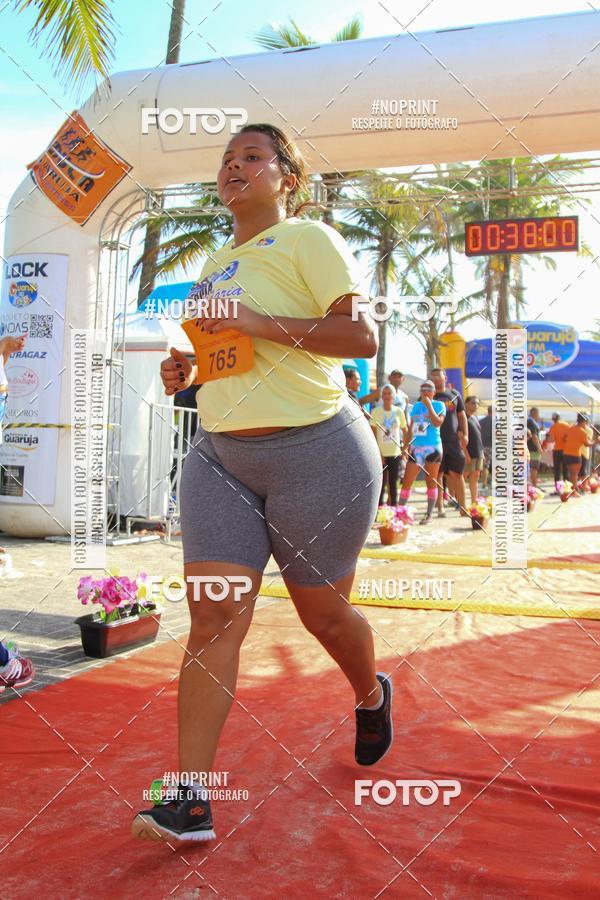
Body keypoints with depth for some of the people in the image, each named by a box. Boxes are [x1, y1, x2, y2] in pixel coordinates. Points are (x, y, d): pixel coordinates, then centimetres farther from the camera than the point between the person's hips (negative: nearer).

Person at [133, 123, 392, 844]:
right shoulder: (217, 263, 19)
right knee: (212, 612, -6)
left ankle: (372, 697, 42)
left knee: (321, 610, 8)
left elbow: (361, 337, -15)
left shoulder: (308, 239, -4)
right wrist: (189, 373, 10)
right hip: (219, 455, 6)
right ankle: (191, 800, -2)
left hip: (316, 450, -6)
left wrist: (259, 323, -21)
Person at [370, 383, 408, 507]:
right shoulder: (376, 412, -4)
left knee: (393, 483, 7)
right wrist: (377, 453, -12)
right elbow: (372, 434, -6)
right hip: (381, 453, -2)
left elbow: (405, 431, 13)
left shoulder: (398, 411, 3)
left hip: (395, 453, 2)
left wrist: (405, 448, 5)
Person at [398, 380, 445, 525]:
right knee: (406, 481, -1)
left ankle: (429, 515, 9)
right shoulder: (416, 406, 13)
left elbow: (437, 423, -17)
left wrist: (429, 405, -15)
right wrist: (408, 445, 11)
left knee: (431, 483, 3)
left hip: (432, 447, -4)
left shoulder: (439, 405, 0)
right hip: (416, 447, 4)